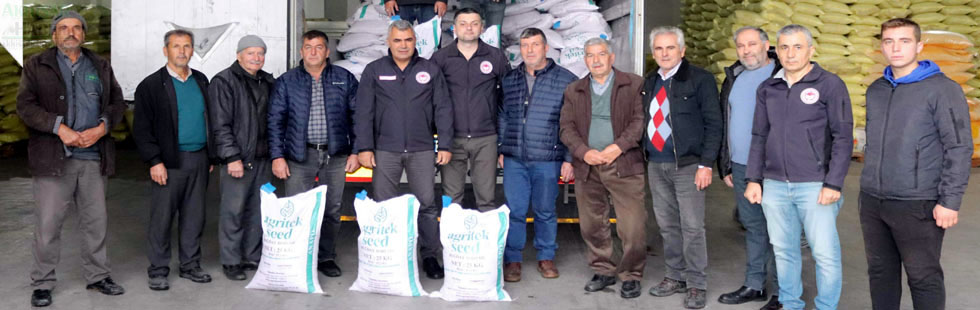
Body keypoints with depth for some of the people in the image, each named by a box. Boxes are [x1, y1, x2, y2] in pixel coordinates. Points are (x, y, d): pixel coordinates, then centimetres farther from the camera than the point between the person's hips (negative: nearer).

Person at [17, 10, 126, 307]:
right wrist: (59, 127, -16)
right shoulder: (37, 66, 6)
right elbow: (25, 105, -2)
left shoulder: (101, 67, 15)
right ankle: (42, 284, 11)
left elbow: (117, 102, 12)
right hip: (54, 157, -3)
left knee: (95, 221, 9)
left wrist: (102, 127, -7)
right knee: (48, 224, -1)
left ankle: (98, 276, 22)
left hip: (94, 157, 3)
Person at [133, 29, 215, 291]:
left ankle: (190, 265, 21)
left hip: (199, 161, 5)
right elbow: (141, 129, -5)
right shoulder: (151, 85, -2)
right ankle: (158, 271, 11)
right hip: (169, 162, -4)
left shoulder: (201, 81, 13)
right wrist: (154, 161, -13)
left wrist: (210, 156, 13)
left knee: (194, 216, 10)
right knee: (161, 218, 0)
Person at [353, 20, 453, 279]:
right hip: (385, 150, 0)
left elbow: (443, 109, 7)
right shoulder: (374, 71, 7)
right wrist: (364, 147, -3)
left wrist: (445, 145, 0)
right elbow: (363, 112, 5)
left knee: (427, 204, 1)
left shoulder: (431, 70, 8)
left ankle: (431, 256, 11)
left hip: (422, 150, 0)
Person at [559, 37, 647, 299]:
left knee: (632, 227, -5)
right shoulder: (574, 91, 14)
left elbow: (640, 120, -4)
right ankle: (603, 272, 26)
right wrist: (584, 152, -8)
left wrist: (619, 146, -16)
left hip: (624, 165, -3)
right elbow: (567, 128, 8)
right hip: (587, 167, 4)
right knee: (591, 225, 10)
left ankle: (631, 276, 11)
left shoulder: (634, 85, 5)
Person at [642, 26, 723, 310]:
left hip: (687, 165, -5)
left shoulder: (700, 79, -5)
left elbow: (713, 124, -8)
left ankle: (696, 285, 9)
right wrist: (645, 156, 7)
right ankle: (675, 276, 24)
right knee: (667, 225, 12)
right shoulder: (650, 83, 11)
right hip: (656, 165, 5)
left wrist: (706, 164, -13)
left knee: (692, 227, -2)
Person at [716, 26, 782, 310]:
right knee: (753, 227, 15)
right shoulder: (733, 78, 13)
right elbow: (723, 123, 18)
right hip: (740, 168, 6)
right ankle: (754, 285, 25)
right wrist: (725, 165, 15)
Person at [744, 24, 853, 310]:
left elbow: (843, 137, -6)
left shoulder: (830, 84, -3)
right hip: (774, 186, 4)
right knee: (784, 250, 10)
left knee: (825, 253, -2)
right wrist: (754, 179, 7)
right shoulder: (767, 89, 10)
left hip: (815, 186, -4)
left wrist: (833, 184, -12)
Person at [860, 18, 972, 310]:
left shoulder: (942, 89, -8)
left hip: (917, 204, -6)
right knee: (880, 272, 15)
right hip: (871, 202, 6)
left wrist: (950, 201, -15)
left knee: (923, 278, 4)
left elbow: (959, 148, -11)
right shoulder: (875, 90, 11)